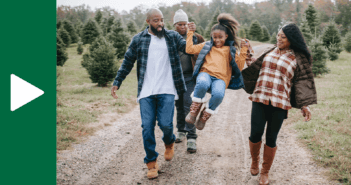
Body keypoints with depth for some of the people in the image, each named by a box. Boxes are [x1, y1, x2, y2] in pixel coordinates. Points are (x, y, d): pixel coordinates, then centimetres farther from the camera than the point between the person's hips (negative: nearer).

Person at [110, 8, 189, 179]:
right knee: (147, 127, -1)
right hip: (146, 91, 1)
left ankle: (169, 143, 28)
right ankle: (151, 162, 14)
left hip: (167, 90, -1)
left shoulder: (172, 36, 7)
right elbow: (127, 62, 11)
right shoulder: (138, 40, 6)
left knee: (165, 124, -8)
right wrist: (117, 82, 8)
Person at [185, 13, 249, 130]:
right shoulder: (207, 46, 25)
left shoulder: (230, 50, 22)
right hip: (206, 73, 0)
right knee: (202, 84, -41)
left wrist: (244, 50, 5)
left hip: (220, 79, 0)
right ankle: (194, 111, -19)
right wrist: (190, 33, 19)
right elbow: (189, 49, 16)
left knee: (218, 94, -37)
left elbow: (239, 67, 11)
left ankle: (203, 118, -11)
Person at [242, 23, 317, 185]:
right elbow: (256, 67, 26)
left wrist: (304, 105, -10)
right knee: (255, 133, -6)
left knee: (271, 138, 4)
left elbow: (303, 82, -1)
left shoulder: (298, 59, 2)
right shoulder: (270, 52, 13)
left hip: (279, 104, -2)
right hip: (260, 99, 3)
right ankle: (254, 162, 25)